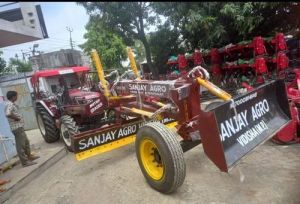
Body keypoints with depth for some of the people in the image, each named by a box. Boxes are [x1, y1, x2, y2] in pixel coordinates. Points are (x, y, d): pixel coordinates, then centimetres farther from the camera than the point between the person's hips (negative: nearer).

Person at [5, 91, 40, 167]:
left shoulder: (11, 104, 14)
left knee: (26, 142, 20)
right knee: (20, 145, -3)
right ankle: (25, 162, 5)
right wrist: (16, 118, -19)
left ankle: (29, 156, 34)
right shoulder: (9, 104, -17)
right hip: (17, 128, -10)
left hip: (19, 127, 10)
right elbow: (8, 114, -34)